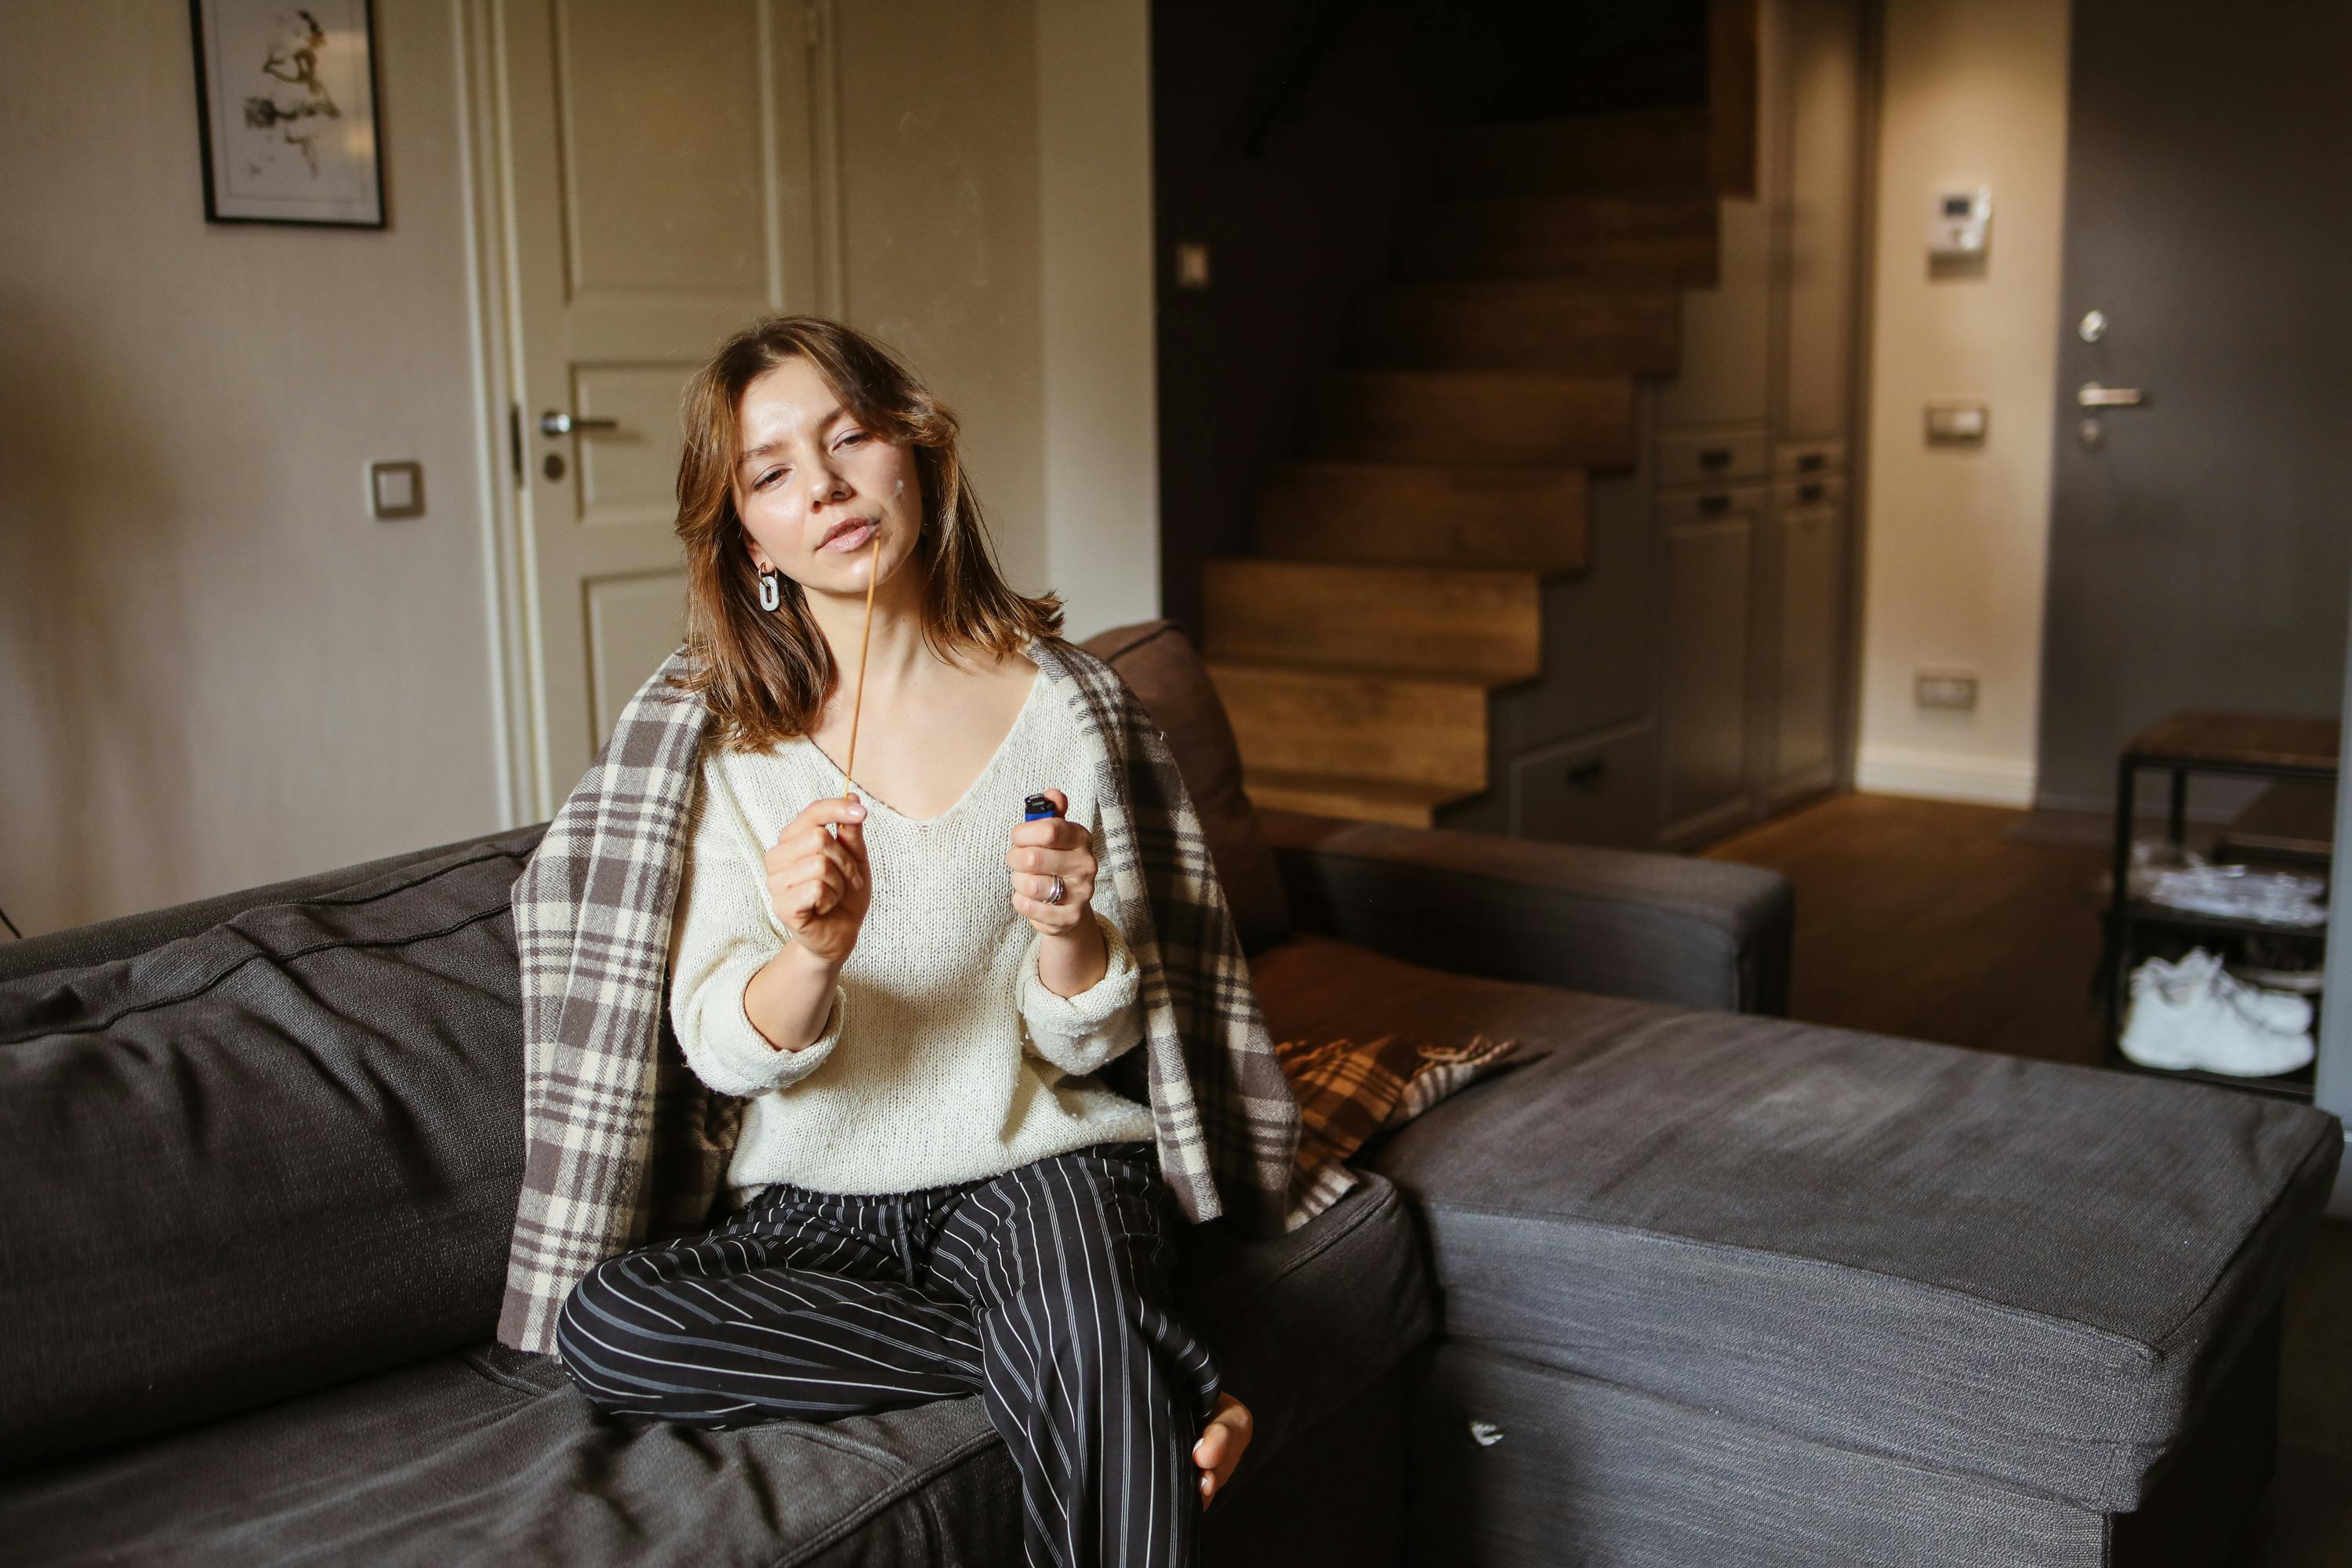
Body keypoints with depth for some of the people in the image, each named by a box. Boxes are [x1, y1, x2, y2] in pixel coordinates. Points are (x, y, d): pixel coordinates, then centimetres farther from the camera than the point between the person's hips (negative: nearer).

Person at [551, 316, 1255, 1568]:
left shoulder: (1050, 701, 0)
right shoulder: (723, 741, 2)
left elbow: (1083, 1045, 1)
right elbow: (723, 1050, -6)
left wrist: (1066, 932, -22)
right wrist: (811, 954, -28)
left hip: (1036, 1167, -4)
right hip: (816, 1199, 5)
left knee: (1081, 1328, -38)